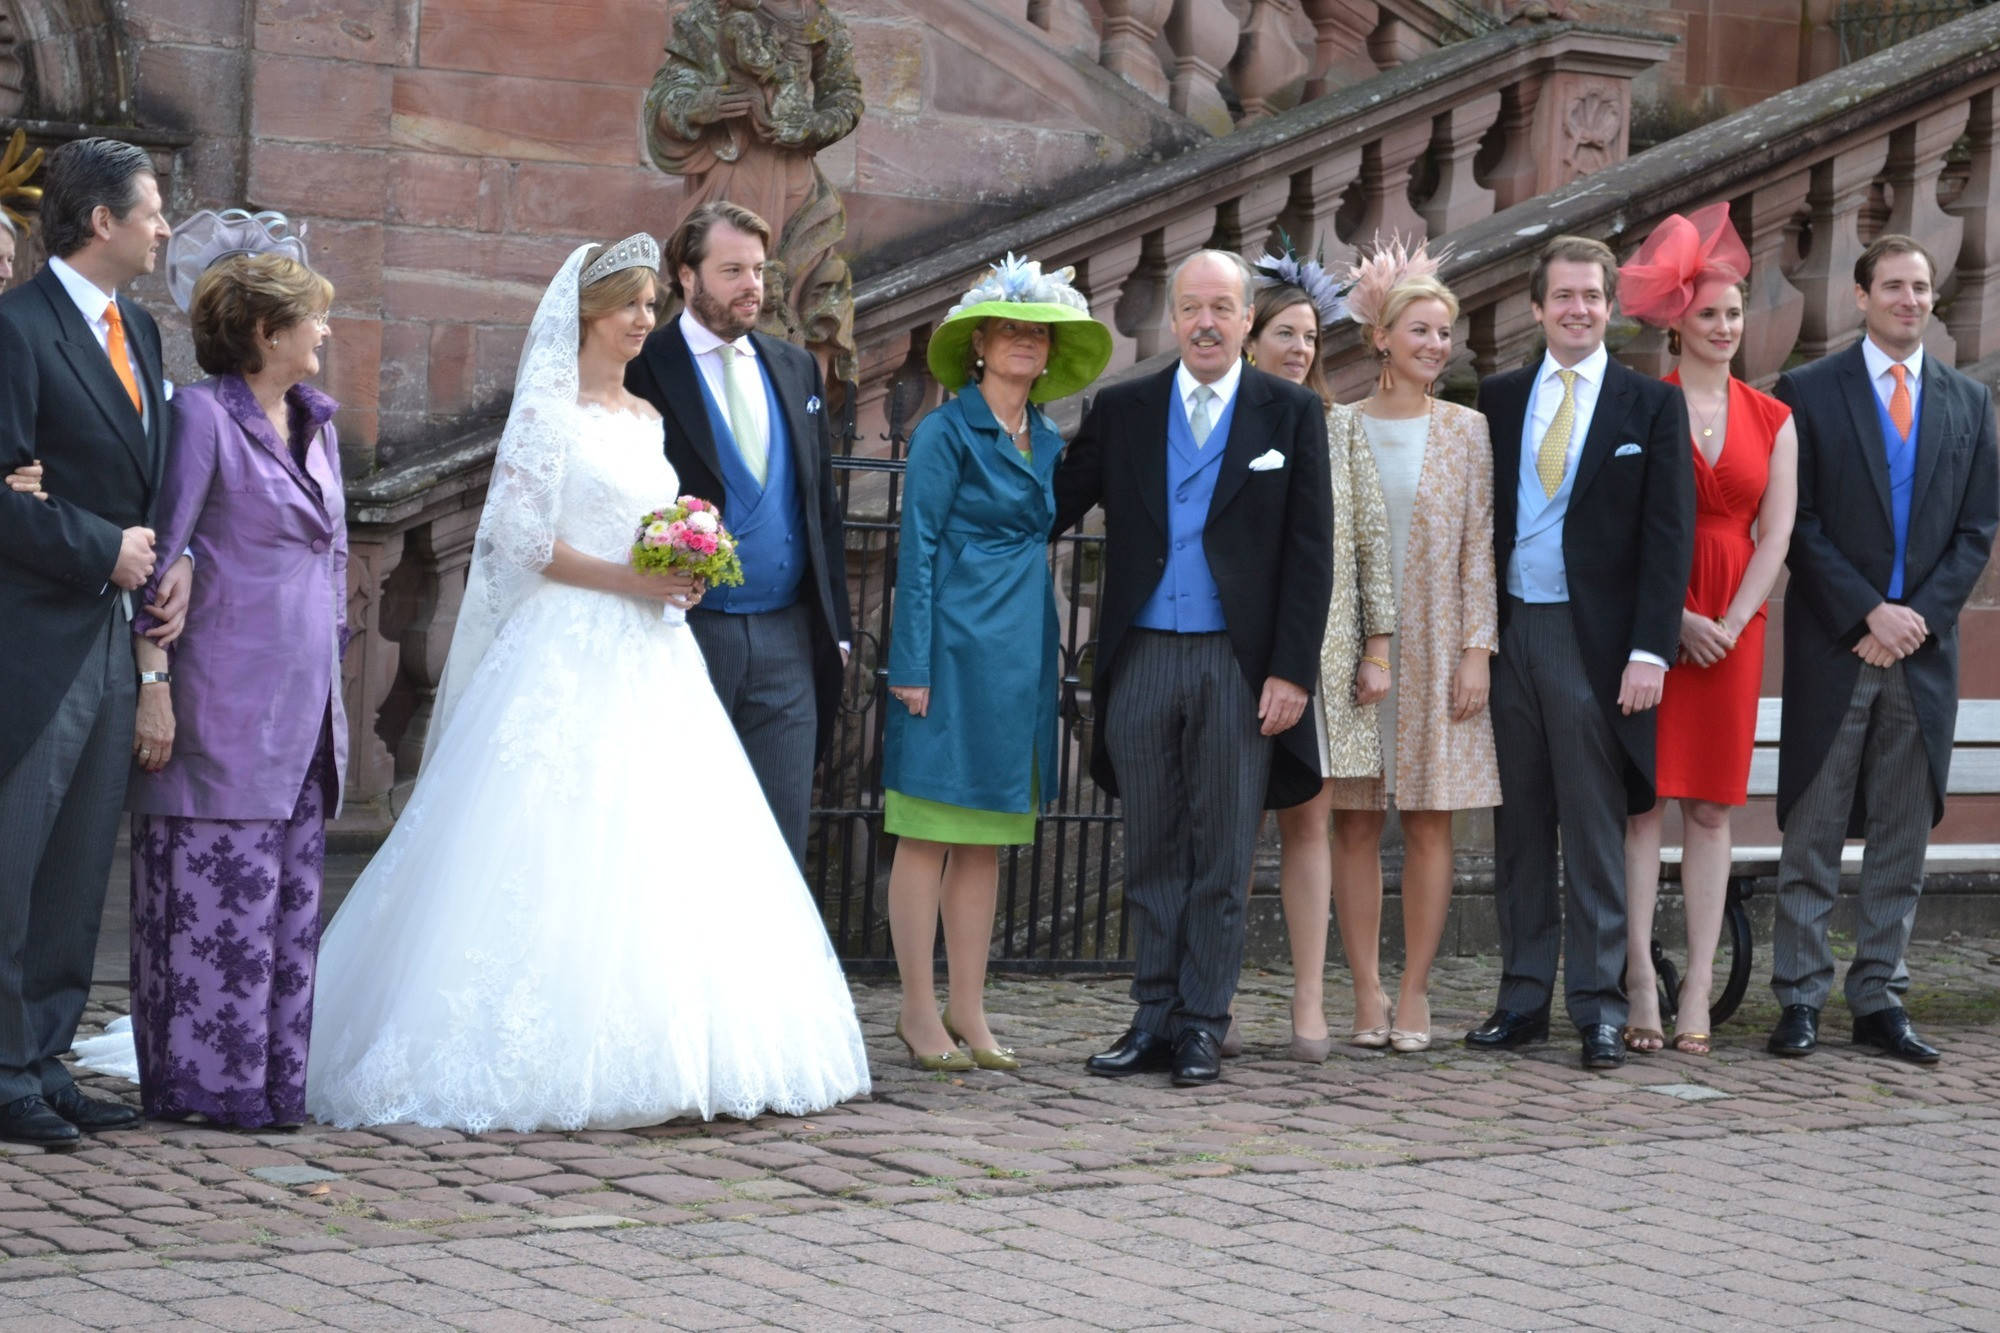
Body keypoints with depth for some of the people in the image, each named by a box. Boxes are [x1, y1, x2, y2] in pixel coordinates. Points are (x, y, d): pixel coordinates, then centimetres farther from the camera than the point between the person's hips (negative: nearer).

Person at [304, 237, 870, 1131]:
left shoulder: (645, 419, 18)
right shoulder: (548, 410, -4)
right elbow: (524, 539, -10)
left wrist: (683, 574, 2)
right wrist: (627, 580, -15)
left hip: (650, 662, 7)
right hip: (570, 652, -7)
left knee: (663, 849, 2)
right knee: (555, 859, -10)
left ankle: (657, 1051, 6)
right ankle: (545, 1061, -8)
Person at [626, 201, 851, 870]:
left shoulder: (796, 368, 14)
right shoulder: (643, 368, -4)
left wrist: (835, 623, 13)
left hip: (787, 641, 5)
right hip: (688, 634, -5)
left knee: (780, 838, 5)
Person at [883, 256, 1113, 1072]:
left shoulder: (1046, 441, 15)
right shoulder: (947, 432, -5)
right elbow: (917, 548, -8)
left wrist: (1049, 653, 13)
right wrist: (912, 665, -13)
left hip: (1022, 658, 7)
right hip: (955, 649, -7)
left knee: (988, 837, 9)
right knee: (929, 833, -1)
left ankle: (967, 1012, 14)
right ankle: (919, 1011, 4)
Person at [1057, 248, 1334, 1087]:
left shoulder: (1292, 414, 3)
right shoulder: (1121, 411, 8)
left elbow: (1309, 553, 0)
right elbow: (1056, 508, 9)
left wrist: (1292, 670, -7)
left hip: (1240, 664, -2)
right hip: (1142, 661, 2)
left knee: (1223, 855, 3)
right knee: (1151, 852, 7)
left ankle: (1202, 1025, 10)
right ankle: (1154, 1019, 14)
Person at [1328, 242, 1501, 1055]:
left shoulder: (1465, 432, 5)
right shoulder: (1336, 429, 4)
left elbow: (1479, 548, 3)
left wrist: (1477, 650, -5)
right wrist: (1322, 649, -1)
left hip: (1435, 647, 0)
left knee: (1429, 823, 0)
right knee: (1356, 825, 0)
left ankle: (1414, 993, 6)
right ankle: (1367, 994, 5)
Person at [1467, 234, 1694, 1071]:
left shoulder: (1650, 405, 2)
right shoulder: (1499, 398, 11)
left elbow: (1668, 534, -3)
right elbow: (1483, 514, 12)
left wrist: (1650, 651, -11)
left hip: (1593, 640, -3)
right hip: (1511, 629, 3)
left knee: (1595, 831, 0)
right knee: (1519, 827, 8)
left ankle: (1599, 1010, 4)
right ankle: (1524, 1000, 14)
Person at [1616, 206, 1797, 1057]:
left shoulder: (1773, 420, 9)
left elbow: (1775, 537, 6)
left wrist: (1730, 623, -6)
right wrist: (1676, 618, -12)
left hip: (1733, 627, 3)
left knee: (1711, 807, 3)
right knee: (1643, 798, -5)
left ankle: (1698, 995, 5)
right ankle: (1640, 987, -4)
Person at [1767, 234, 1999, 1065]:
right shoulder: (1807, 393, 1)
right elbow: (1798, 525, -4)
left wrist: (1918, 615, -6)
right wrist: (1869, 615, -12)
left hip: (1923, 650, 3)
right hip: (1833, 651, -3)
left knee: (1902, 841, 5)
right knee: (1812, 835, -1)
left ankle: (1877, 999, 11)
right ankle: (1800, 1000, 4)